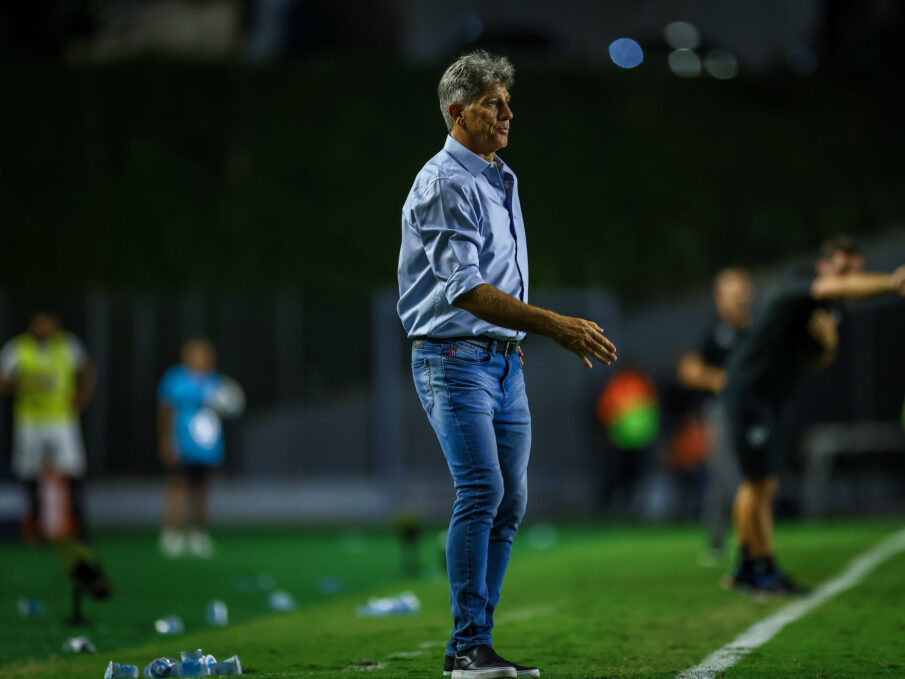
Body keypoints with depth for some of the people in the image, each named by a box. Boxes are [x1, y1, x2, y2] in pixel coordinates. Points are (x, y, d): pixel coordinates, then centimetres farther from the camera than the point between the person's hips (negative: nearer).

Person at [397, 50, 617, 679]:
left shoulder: (502, 180, 18)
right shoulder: (444, 185, -12)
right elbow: (465, 289, -22)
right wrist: (553, 325, -26)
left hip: (505, 359, 9)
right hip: (454, 358, -9)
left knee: (510, 501, 5)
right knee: (482, 489, -19)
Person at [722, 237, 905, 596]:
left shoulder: (824, 309, 9)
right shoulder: (799, 287, -19)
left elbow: (816, 363, 15)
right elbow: (840, 288, -40)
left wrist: (827, 343, -9)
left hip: (774, 401, 9)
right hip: (749, 391, -9)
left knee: (763, 485, 13)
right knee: (760, 483, -7)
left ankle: (745, 569, 21)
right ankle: (765, 572, 0)